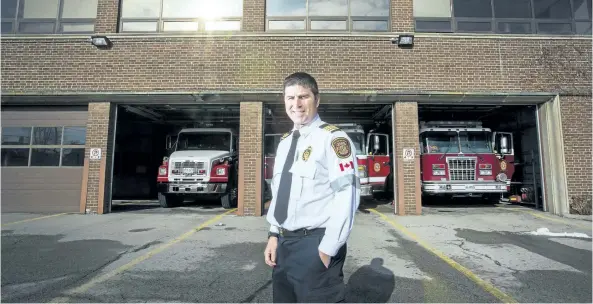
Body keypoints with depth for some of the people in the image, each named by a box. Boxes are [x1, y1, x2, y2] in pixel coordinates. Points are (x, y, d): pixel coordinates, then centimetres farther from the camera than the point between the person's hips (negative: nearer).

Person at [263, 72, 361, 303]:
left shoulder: (333, 139, -14)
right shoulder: (284, 142, 10)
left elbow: (346, 197, -18)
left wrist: (327, 250, -17)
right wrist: (274, 235, 8)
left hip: (315, 244, -7)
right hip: (283, 244, 7)